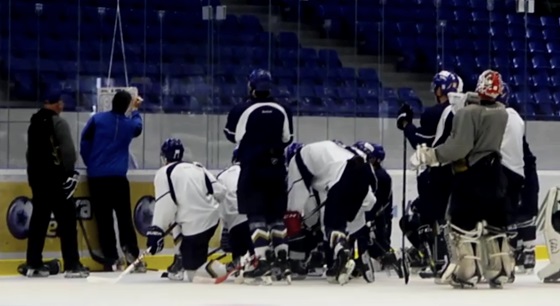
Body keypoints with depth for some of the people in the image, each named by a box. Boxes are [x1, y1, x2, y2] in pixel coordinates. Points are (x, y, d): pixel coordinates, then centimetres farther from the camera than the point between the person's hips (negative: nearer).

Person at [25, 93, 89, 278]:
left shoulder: (34, 122, 14)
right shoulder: (57, 122, -11)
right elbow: (67, 150, -17)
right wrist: (70, 172, -9)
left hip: (36, 176, 8)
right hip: (54, 177, -8)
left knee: (39, 219, 11)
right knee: (66, 220, -6)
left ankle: (34, 264, 10)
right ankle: (71, 265, -9)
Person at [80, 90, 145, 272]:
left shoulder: (97, 119, -1)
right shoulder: (130, 124, 5)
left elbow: (85, 143, 0)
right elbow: (138, 127, 30)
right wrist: (135, 110, 46)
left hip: (96, 177, 0)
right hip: (118, 177, 0)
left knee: (104, 219, 1)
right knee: (124, 217, 7)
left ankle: (111, 259, -1)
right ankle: (131, 253, -7)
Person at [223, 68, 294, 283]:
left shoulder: (242, 111, -10)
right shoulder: (282, 111, 2)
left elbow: (232, 136, 3)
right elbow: (287, 139, 11)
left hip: (253, 167, -4)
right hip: (277, 167, 4)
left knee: (256, 214, -4)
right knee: (276, 214, 14)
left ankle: (262, 260, -14)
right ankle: (282, 258, 13)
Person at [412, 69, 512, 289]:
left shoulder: (469, 113, -15)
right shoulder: (502, 113, 6)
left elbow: (459, 146, -21)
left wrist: (431, 155, -16)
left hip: (470, 175, -7)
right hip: (494, 174, 7)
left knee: (462, 225, -1)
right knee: (495, 224, 12)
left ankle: (466, 273, -5)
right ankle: (500, 271, 12)